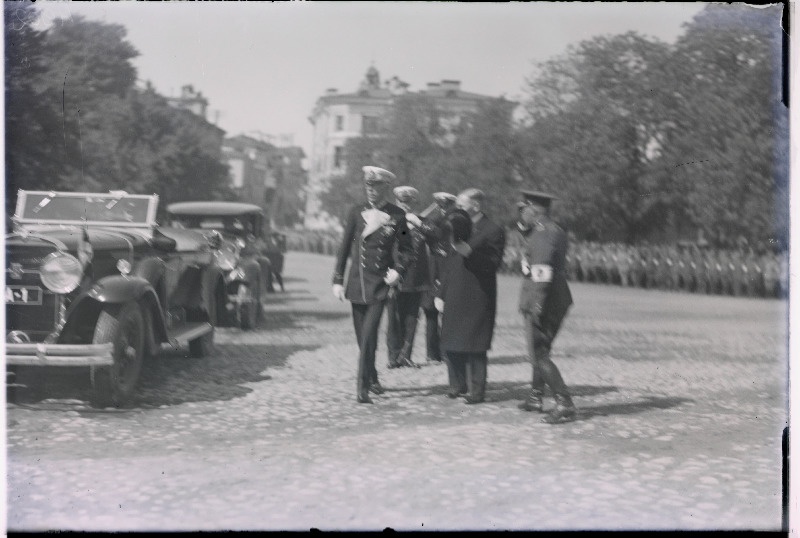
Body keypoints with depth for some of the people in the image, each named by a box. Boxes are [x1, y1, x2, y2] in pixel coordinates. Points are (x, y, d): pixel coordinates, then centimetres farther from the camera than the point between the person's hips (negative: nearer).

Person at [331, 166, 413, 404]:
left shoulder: (397, 215, -1)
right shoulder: (356, 212, 4)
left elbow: (405, 248, 8)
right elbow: (344, 247, 6)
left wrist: (398, 270, -10)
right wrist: (338, 281, 2)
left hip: (380, 283, -3)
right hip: (357, 281, 3)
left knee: (369, 334, -14)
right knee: (363, 336, 11)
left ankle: (363, 386, -11)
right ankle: (372, 378, 29)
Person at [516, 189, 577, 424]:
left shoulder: (543, 233, -17)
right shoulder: (555, 230, 13)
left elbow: (542, 271, -24)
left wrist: (537, 306, -24)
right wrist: (524, 227, 15)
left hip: (543, 301, -10)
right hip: (559, 300, 10)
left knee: (538, 354, -7)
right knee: (541, 349, 20)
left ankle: (565, 404, -10)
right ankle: (536, 397, 30)